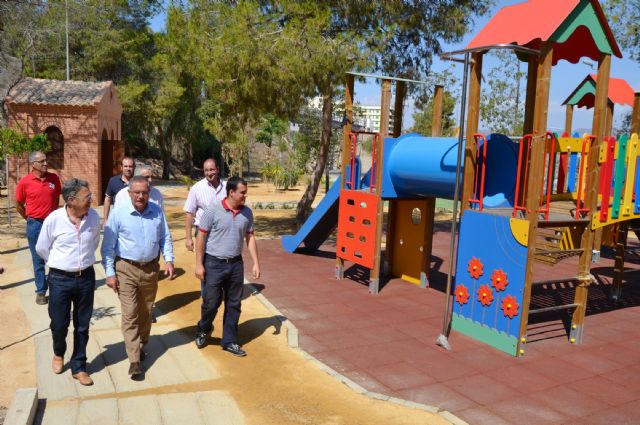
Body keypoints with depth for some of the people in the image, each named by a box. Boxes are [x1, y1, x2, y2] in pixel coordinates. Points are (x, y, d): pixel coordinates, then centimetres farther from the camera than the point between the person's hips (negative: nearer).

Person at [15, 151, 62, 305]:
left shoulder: (54, 178, -2)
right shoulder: (24, 182, -9)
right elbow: (19, 205, 4)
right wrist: (30, 219, 9)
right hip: (35, 225, -2)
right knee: (38, 260, 8)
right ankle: (41, 291, 18)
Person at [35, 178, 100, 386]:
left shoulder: (94, 217, -8)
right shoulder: (53, 219, -15)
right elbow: (41, 248, 1)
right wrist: (61, 263, 10)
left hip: (86, 277, 2)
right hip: (60, 279, -2)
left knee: (82, 326, 11)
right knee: (59, 324, 11)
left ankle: (79, 367, 27)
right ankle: (59, 354, 43)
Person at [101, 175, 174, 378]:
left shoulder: (157, 212, -1)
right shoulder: (118, 214, -10)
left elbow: (165, 238, 8)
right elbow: (108, 246, -6)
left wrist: (169, 260, -3)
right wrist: (110, 273, -9)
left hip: (151, 269, 3)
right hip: (126, 270, -3)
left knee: (145, 313, 17)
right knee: (130, 314, -6)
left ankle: (141, 346, 37)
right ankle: (134, 361, -1)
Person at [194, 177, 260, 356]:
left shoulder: (247, 213, 1)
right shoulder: (213, 210, -12)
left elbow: (250, 238, 8)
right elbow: (201, 237, -8)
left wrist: (256, 263, 4)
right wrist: (199, 264, -10)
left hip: (235, 264, 4)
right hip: (214, 264, -4)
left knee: (233, 304, 11)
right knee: (211, 302, 3)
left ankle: (229, 341, 25)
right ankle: (203, 329, 34)